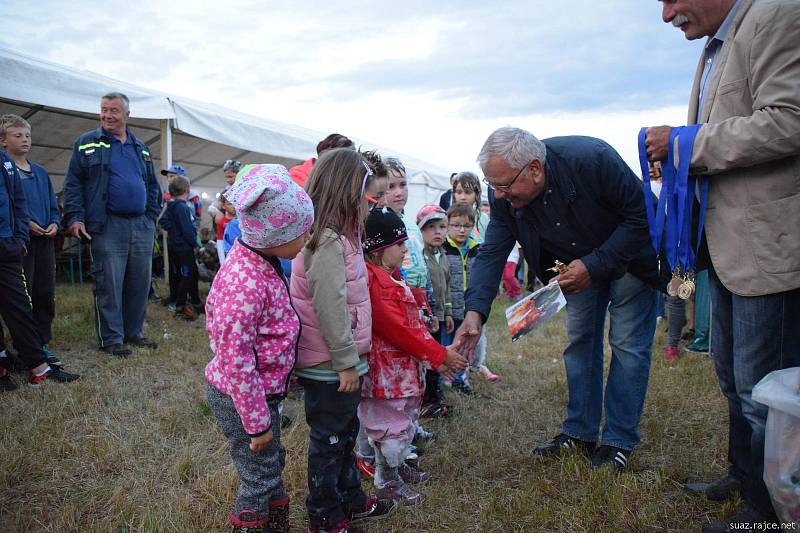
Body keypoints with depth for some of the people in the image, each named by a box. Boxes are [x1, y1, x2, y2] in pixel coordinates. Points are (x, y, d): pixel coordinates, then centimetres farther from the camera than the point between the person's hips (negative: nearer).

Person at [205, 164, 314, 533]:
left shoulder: (260, 261, -1)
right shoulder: (245, 283, -31)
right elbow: (235, 361, -27)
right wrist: (257, 423, -18)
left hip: (262, 388, 9)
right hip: (242, 396, -9)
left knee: (272, 464, 24)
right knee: (259, 478, 9)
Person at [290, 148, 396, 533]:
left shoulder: (336, 235, 10)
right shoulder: (328, 241, -22)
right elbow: (330, 307, -25)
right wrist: (346, 361, -19)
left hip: (338, 360, 10)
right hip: (329, 366, -10)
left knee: (344, 433, 22)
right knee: (329, 440, 7)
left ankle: (350, 501, 39)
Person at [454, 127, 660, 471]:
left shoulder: (593, 159, -36)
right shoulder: (506, 196, -21)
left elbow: (642, 217, -27)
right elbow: (492, 253, -20)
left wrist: (594, 265, -32)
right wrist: (475, 311, -34)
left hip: (630, 254, -5)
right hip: (578, 265, 5)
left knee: (628, 344, -7)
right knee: (579, 342, 6)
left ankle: (619, 442, 4)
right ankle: (580, 433, 18)